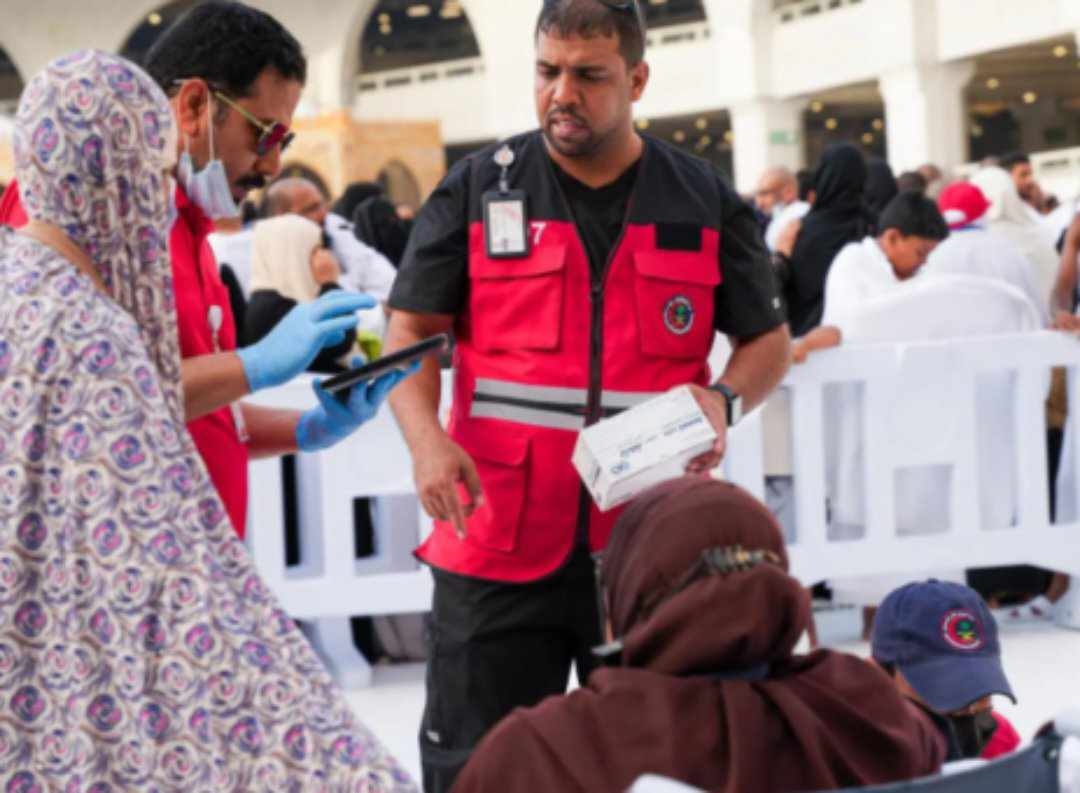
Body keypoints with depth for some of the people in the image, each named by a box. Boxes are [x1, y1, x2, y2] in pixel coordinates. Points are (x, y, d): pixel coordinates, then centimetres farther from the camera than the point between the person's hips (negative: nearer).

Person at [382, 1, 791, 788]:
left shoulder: (703, 200, 4)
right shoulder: (479, 187, 2)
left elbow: (768, 341, 12)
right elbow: (412, 330, 2)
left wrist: (725, 399, -10)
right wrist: (426, 437, -16)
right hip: (499, 544, -1)